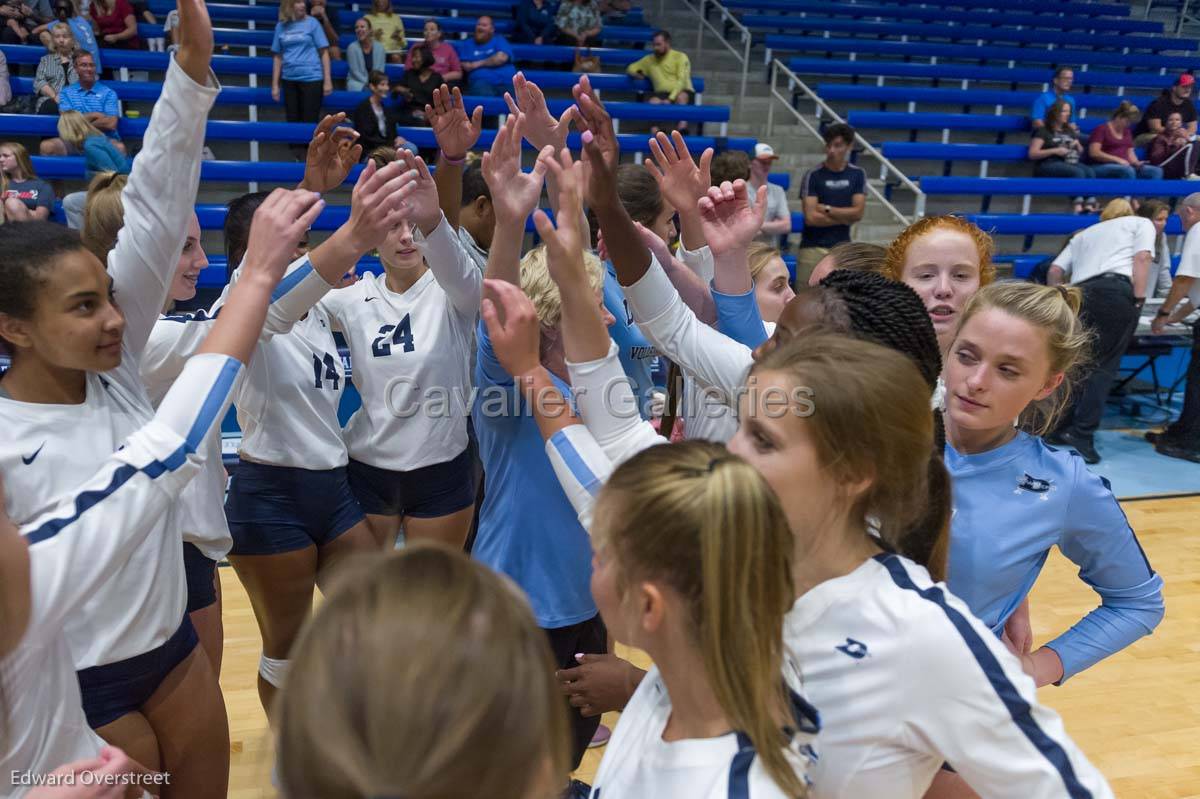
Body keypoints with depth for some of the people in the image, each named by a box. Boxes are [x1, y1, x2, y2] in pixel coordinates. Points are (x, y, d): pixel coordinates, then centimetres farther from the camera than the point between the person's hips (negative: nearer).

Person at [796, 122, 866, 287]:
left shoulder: (857, 174, 6)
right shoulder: (813, 175, -5)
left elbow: (858, 212, -1)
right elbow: (811, 217, -12)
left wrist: (827, 209, -8)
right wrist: (845, 217, -4)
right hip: (813, 248, -3)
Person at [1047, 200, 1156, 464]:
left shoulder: (1084, 234, 36)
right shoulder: (1141, 223, 25)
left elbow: (1055, 271, 24)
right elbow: (1142, 258, 5)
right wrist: (1139, 300, -2)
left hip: (1081, 295, 4)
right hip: (1117, 291, -4)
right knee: (1103, 365, -4)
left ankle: (1060, 429, 8)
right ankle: (1082, 434, -12)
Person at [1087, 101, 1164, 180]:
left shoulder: (1127, 132, 23)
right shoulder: (1101, 129, 0)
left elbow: (1130, 152, 21)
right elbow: (1094, 153, -12)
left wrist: (1136, 163, -3)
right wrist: (1117, 160, -18)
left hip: (1125, 166, 7)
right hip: (1102, 167, -7)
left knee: (1156, 171, -16)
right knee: (1128, 171, -39)